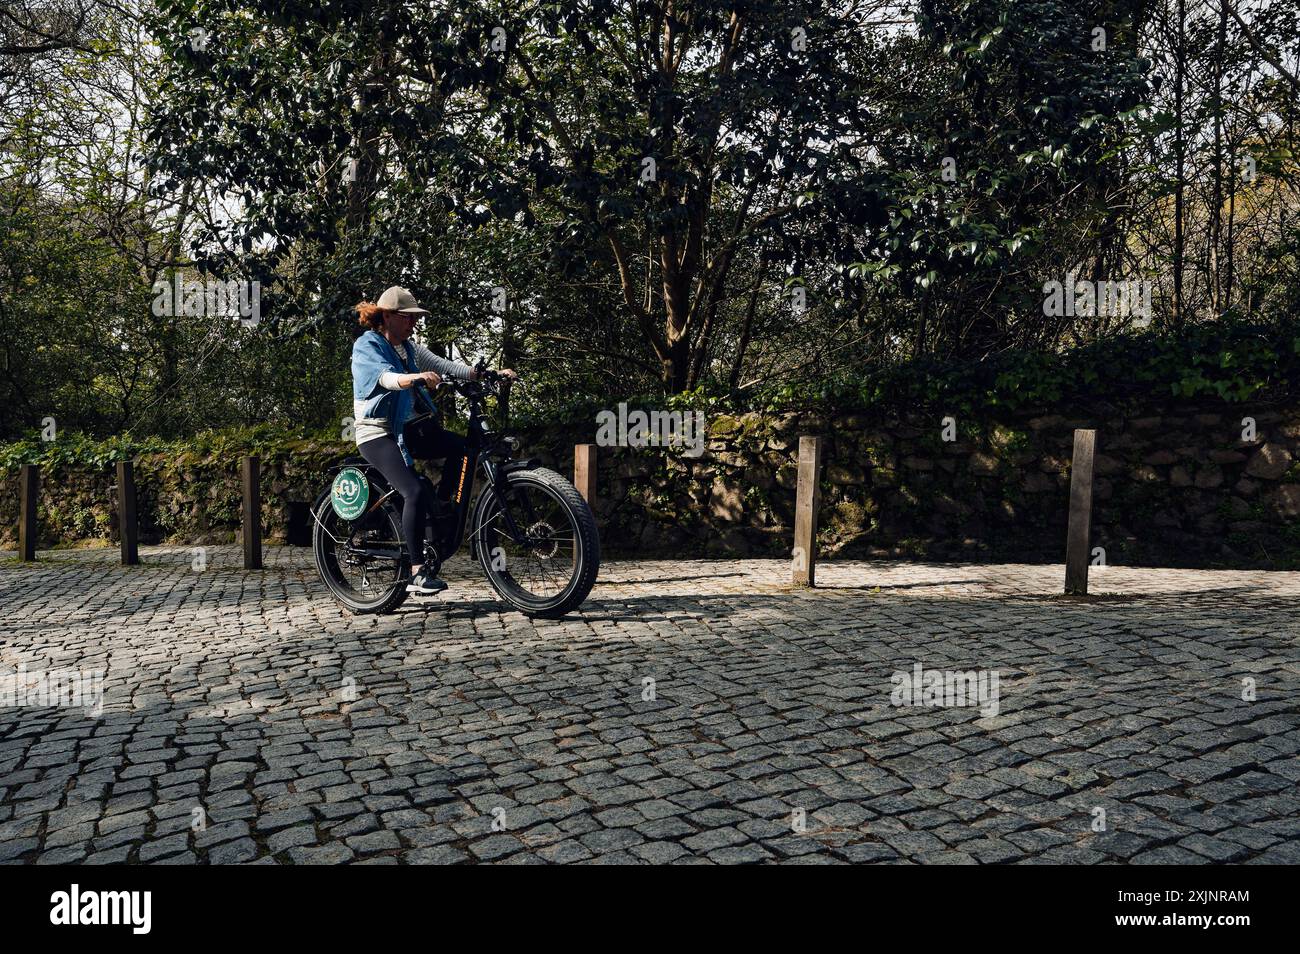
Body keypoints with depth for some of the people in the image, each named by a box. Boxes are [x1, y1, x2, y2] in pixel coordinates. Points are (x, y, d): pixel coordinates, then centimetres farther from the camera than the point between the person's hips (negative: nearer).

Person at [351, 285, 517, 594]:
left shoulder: (409, 349, 13)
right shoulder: (366, 346, -9)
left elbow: (447, 366, 3)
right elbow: (386, 377, -29)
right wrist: (415, 378, -51)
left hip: (406, 428, 8)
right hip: (376, 433, -7)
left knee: (461, 446, -14)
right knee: (415, 492, -25)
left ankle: (442, 508, 1)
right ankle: (417, 573, -20)